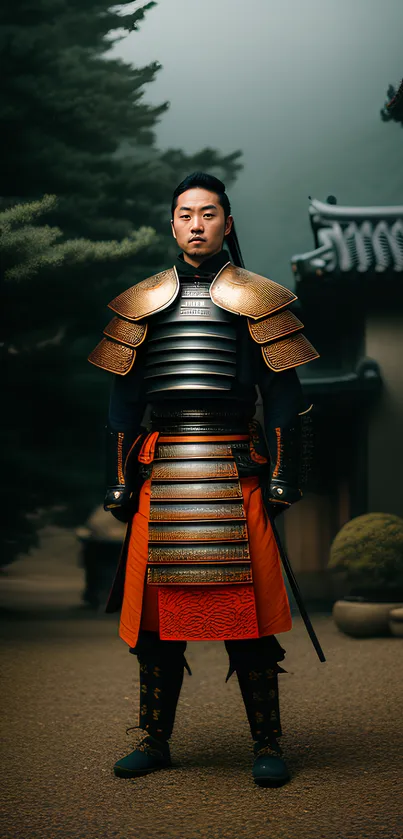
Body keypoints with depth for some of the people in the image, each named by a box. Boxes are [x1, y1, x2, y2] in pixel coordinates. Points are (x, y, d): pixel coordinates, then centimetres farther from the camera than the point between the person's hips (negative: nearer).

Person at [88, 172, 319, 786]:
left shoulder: (258, 300, 5)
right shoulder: (141, 304, 12)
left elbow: (284, 397, 3)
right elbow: (123, 400, 13)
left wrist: (284, 478, -4)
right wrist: (120, 483, 7)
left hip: (232, 469, -2)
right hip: (162, 474, 3)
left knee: (247, 607, -3)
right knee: (157, 607, 5)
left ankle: (267, 743, 8)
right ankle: (156, 740, 18)